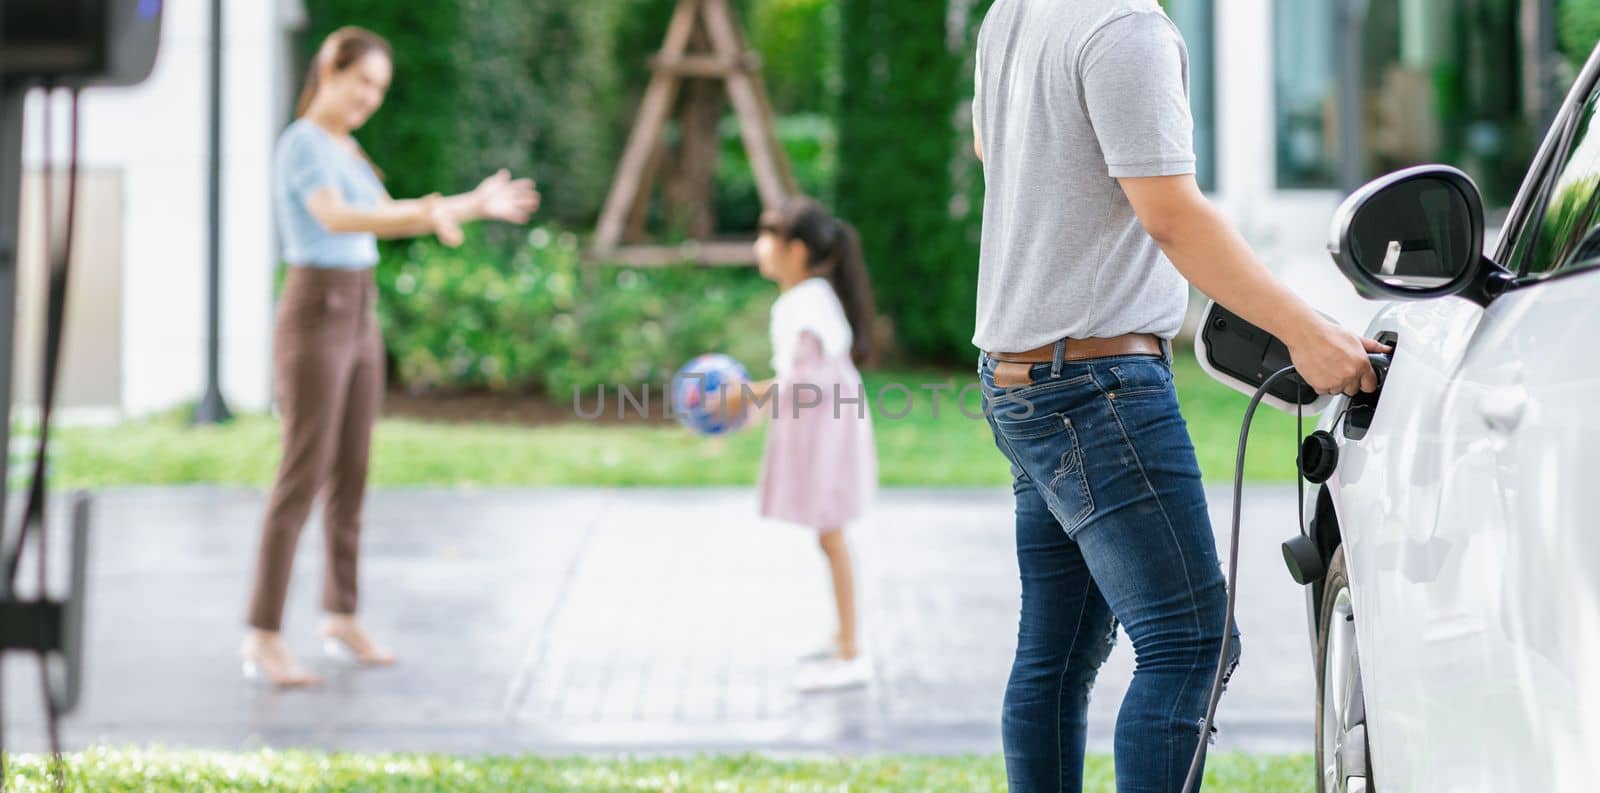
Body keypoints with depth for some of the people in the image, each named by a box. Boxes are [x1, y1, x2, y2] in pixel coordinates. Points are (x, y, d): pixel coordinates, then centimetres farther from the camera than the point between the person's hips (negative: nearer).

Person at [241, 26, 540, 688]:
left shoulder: (344, 148, 14)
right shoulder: (303, 143, -15)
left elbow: (389, 218, 23)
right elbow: (335, 217, -33)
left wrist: (477, 205, 18)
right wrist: (428, 214, -47)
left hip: (358, 318, 9)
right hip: (313, 318, -9)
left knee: (351, 475, 13)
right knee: (302, 478, -10)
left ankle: (341, 618, 23)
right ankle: (263, 638, -8)